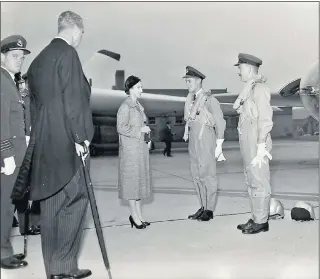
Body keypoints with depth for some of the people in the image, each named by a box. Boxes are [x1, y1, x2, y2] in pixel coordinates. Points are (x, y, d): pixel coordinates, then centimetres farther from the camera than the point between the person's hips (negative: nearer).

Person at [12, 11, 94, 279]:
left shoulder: (39, 59, 19)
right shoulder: (67, 53, -6)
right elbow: (72, 99, -14)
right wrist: (80, 137, -13)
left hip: (44, 144, 9)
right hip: (64, 142, -9)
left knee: (52, 205, 9)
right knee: (74, 199, -3)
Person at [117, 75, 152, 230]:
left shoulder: (138, 105, 14)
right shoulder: (125, 106, -12)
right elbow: (121, 127, -19)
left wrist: (146, 130, 8)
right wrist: (140, 130, -17)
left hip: (141, 146, 9)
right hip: (130, 148, -9)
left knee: (140, 180, 11)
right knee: (132, 180, -2)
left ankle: (139, 215, 20)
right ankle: (134, 216, 7)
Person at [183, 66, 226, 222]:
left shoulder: (209, 99, -6)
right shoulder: (190, 99, 13)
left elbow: (220, 121, -7)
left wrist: (219, 145, -9)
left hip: (206, 138, -7)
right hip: (193, 139, 7)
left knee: (207, 174, -2)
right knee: (196, 175, 9)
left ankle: (209, 210, 6)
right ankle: (203, 207, 18)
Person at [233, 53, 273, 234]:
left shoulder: (259, 88, -12)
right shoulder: (249, 89, 16)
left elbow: (265, 119, -17)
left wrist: (261, 147, -19)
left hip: (257, 143, -10)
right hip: (248, 143, 10)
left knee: (259, 182, -3)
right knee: (252, 181, 13)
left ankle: (261, 222, 6)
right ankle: (257, 219, 22)